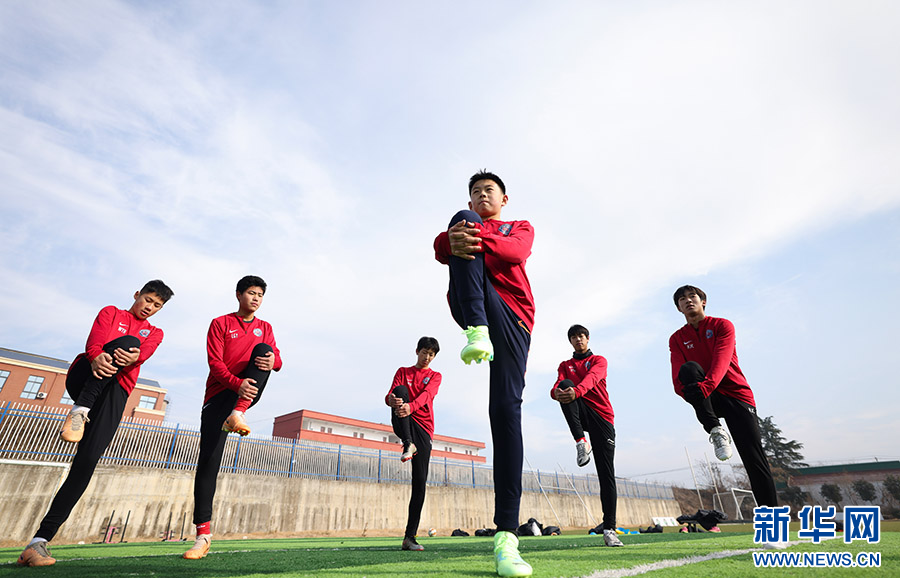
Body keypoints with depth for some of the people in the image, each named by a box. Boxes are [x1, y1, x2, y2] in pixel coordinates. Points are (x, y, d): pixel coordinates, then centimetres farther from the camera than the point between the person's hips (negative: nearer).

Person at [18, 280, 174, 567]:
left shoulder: (154, 333, 20)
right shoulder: (111, 313, 17)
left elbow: (143, 353, -4)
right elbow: (94, 341, -5)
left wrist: (134, 357, -29)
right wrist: (96, 357, -29)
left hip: (116, 392, 1)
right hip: (83, 379, -1)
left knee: (88, 460, -15)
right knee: (127, 340, -28)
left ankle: (40, 539, -11)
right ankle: (80, 411, -33)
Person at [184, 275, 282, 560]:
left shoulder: (265, 328, 14)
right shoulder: (220, 323, 5)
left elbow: (276, 359, 5)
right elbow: (214, 362, -6)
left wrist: (273, 359, -22)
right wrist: (236, 383, -25)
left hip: (249, 393, 1)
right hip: (220, 393, -1)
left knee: (263, 350, -25)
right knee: (208, 461, -9)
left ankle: (237, 415, -36)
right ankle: (203, 533, -3)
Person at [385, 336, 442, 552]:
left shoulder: (435, 376, 12)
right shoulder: (403, 372, 15)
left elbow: (426, 395, -10)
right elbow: (390, 395, -2)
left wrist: (411, 407, -33)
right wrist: (392, 400, -29)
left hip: (423, 428, 0)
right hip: (402, 424, 0)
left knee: (420, 481, -7)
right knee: (402, 390, -29)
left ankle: (409, 537, 1)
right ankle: (408, 444, -39)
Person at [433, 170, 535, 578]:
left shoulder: (521, 228, 27)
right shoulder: (465, 222, 30)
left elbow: (515, 251, -1)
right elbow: (441, 249, 4)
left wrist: (476, 240, -20)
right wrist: (452, 241, -21)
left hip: (512, 314, 0)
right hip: (470, 304, 1)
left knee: (506, 407, -16)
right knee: (463, 221, -16)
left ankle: (506, 534, -11)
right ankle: (476, 333, -36)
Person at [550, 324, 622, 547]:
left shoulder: (599, 360, 10)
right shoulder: (565, 365, 17)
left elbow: (592, 378, -14)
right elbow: (559, 384, -4)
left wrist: (577, 391, -37)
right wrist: (556, 392, -31)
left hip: (602, 418, -1)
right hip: (580, 415, 1)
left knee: (606, 474, -7)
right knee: (566, 386, -30)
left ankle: (609, 529, 0)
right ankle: (581, 442, -31)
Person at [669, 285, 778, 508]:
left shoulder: (722, 325, 0)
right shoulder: (677, 339, 8)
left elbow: (721, 361, -18)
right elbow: (677, 375, -5)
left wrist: (705, 386, -36)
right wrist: (687, 389, -29)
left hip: (736, 394, -1)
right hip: (707, 399, 1)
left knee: (754, 460, -8)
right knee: (689, 369, -30)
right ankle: (716, 430, -31)